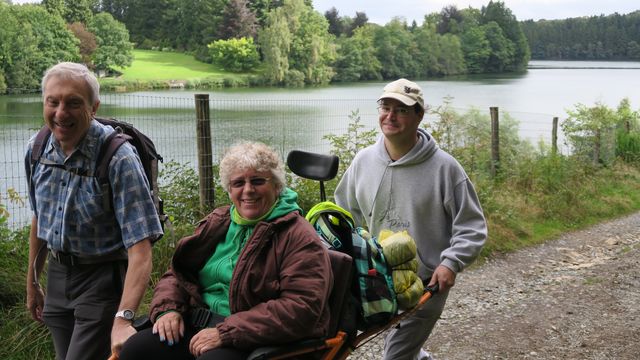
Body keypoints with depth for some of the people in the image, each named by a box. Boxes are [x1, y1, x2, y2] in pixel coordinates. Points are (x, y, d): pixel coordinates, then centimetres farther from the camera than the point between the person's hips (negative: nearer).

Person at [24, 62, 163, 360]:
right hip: (57, 276, 6)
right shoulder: (37, 149, -3)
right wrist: (32, 283, 19)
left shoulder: (118, 158, -23)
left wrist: (123, 319, -39)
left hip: (102, 279, -6)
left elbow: (140, 249, -29)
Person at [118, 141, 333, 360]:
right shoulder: (217, 223, 15)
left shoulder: (299, 238, -7)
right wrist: (168, 308, -3)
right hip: (198, 325, 6)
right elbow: (177, 273, 20)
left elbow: (302, 308, -18)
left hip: (255, 341, -6)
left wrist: (226, 333, -22)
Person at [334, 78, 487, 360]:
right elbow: (344, 215, 12)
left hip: (427, 284, -5)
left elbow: (472, 226, -9)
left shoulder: (444, 167, -15)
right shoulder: (363, 161, -2)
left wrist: (451, 262, -21)